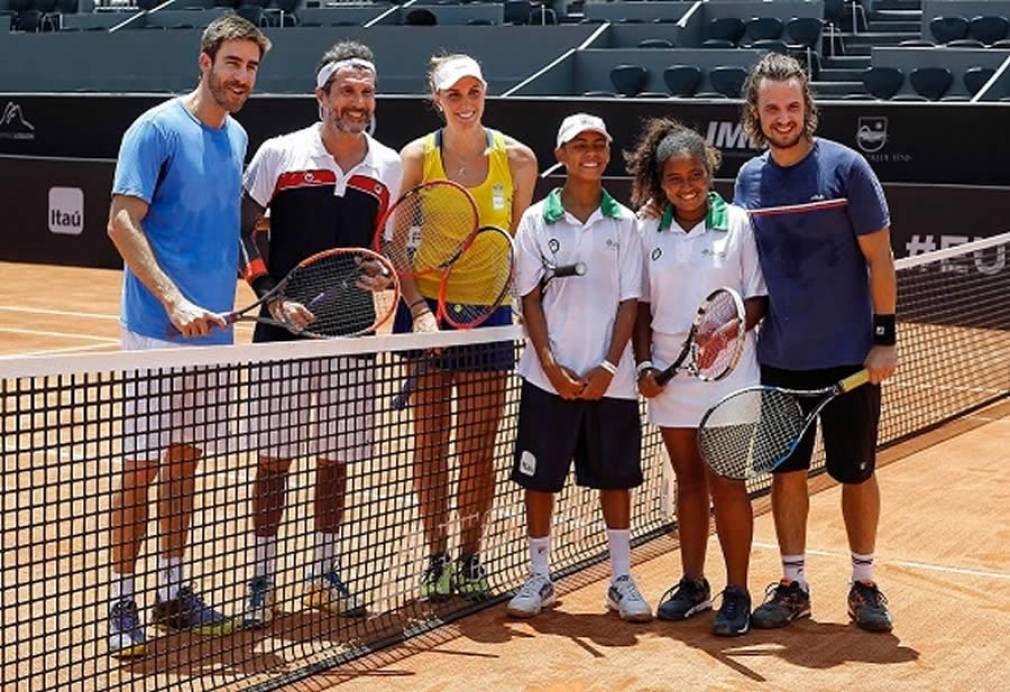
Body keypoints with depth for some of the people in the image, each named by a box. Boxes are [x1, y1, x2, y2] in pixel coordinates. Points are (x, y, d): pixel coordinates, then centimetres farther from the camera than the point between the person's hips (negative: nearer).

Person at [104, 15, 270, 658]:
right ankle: (122, 601, 6)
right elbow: (123, 223, -14)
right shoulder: (158, 128, -9)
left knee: (185, 460, 12)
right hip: (158, 328, -7)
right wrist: (175, 301, -23)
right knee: (141, 465, -3)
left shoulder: (237, 138, 13)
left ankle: (173, 591, 21)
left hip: (213, 326, 7)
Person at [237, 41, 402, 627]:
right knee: (275, 455, 2)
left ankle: (324, 575, 24)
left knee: (337, 458, 10)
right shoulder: (280, 154, -3)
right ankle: (263, 579, 13)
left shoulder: (389, 167, 5)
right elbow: (243, 230, 0)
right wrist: (271, 294, -11)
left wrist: (387, 273, -6)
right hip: (284, 331, -3)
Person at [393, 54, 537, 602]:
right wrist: (418, 306, -15)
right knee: (430, 446, 4)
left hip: (488, 312, 1)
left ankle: (470, 557, 18)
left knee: (478, 451, 3)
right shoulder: (416, 157, -1)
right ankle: (436, 558, 17)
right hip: (426, 307, 0)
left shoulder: (516, 158, 2)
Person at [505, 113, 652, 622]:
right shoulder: (537, 221, 2)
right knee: (539, 478, 4)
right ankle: (539, 579, 17)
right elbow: (530, 299, 1)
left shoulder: (624, 223, 4)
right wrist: (552, 366, -9)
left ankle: (621, 581, 18)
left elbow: (629, 302, 1)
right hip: (548, 375, 0)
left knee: (616, 477, 7)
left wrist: (607, 368, -9)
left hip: (609, 379, 1)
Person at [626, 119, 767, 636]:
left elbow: (758, 298, -3)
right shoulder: (647, 231, 4)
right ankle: (692, 584, 23)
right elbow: (640, 305, 9)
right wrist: (644, 364, -1)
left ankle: (737, 593, 8)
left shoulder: (738, 223, -4)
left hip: (727, 375, -3)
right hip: (670, 375, 3)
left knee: (726, 484, -1)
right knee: (688, 481, 13)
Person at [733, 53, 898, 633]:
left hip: (850, 356, -3)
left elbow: (879, 258, -6)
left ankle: (864, 584, 22)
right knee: (786, 471, 8)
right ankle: (793, 586, 20)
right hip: (780, 359, 3)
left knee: (857, 472, 7)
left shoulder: (846, 166, -8)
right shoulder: (749, 179, 4)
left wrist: (885, 337, -10)